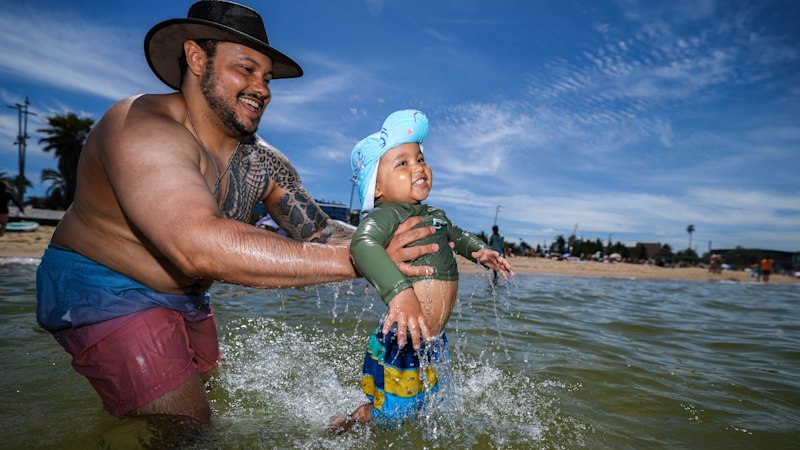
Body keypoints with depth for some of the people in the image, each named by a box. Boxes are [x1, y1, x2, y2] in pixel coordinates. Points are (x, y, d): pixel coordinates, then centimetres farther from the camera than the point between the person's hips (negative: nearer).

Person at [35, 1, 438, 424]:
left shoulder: (265, 164, -5)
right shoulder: (142, 126, -29)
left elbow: (321, 231, -5)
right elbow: (200, 247, -44)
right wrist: (360, 259, -45)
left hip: (185, 299, 8)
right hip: (103, 293, -7)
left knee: (214, 402, 23)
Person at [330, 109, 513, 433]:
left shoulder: (434, 214, 10)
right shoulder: (387, 215, -20)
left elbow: (456, 235, 31)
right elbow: (362, 244, -41)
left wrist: (480, 250, 12)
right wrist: (400, 292, -53)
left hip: (432, 342, 9)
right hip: (400, 344, -9)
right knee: (389, 415, 6)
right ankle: (346, 425, 35)